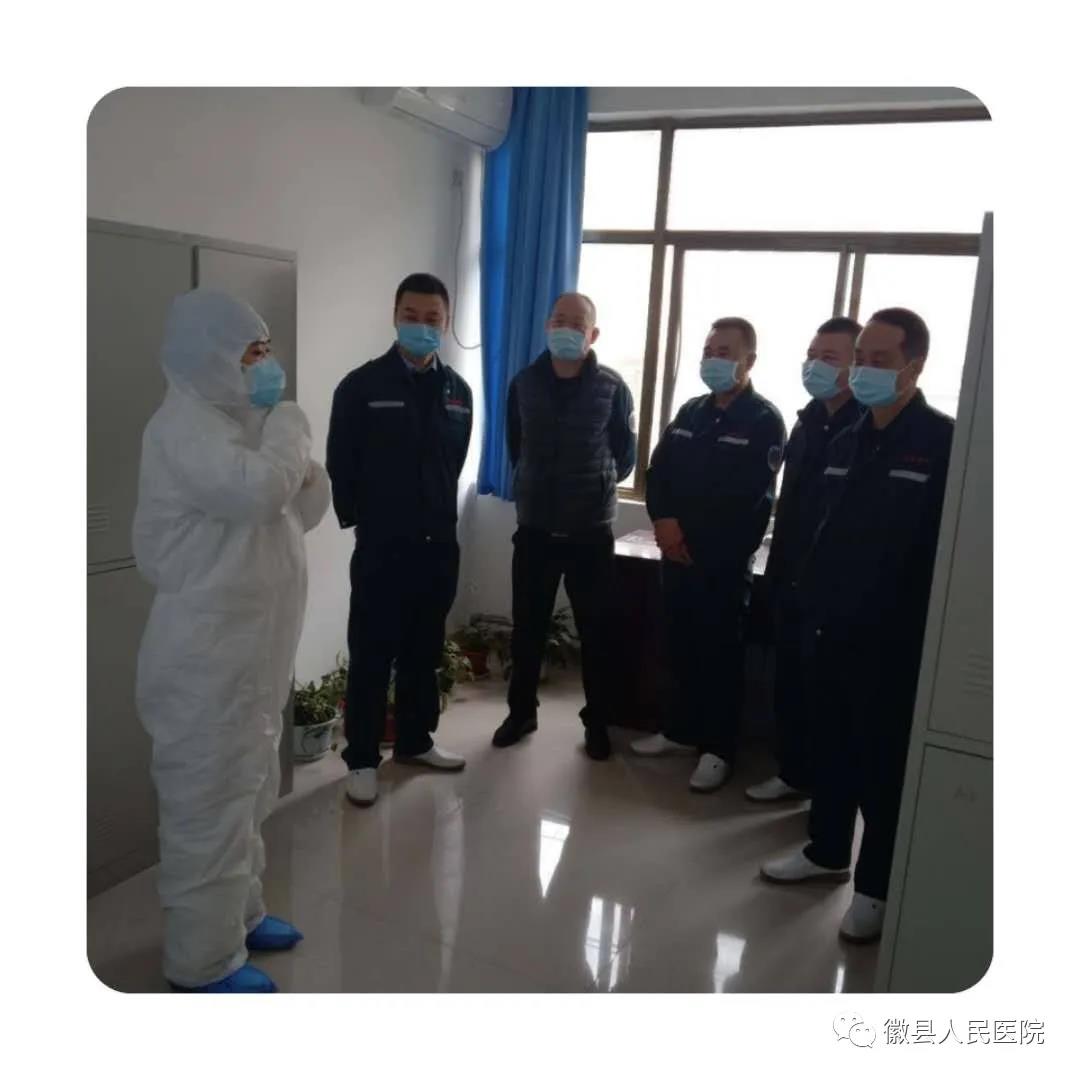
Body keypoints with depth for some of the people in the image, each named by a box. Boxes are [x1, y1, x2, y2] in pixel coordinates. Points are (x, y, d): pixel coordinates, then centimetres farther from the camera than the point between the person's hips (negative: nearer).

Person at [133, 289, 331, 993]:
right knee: (210, 801, 2)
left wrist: (305, 471, -6)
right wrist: (290, 427, -16)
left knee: (246, 791, 21)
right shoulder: (184, 428, -17)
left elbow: (295, 514, 16)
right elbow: (259, 489, -34)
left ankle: (239, 913, 39)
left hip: (254, 650, 10)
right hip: (208, 657, -10)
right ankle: (204, 961, 18)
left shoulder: (237, 424, 15)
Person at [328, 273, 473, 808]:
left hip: (439, 543, 4)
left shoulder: (458, 391, 6)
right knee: (371, 657, 4)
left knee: (424, 652, 15)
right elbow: (339, 463, -3)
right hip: (382, 547, -4)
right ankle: (362, 758, 16)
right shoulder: (361, 386, -6)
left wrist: (439, 515, 15)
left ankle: (415, 741, 31)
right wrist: (361, 520, 3)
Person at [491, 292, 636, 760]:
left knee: (596, 631, 7)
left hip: (591, 530, -2)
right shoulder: (525, 382, 2)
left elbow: (625, 454, 7)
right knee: (527, 627, 10)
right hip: (534, 527, 2)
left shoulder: (612, 387, -5)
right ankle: (521, 711, 28)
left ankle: (597, 722, 22)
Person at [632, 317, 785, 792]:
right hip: (677, 553, 6)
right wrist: (663, 520, -10)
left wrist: (693, 539, -11)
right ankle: (681, 731, 27)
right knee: (680, 647, 13)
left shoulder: (764, 421, -5)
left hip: (725, 560, -5)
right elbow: (658, 470, 8)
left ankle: (717, 749, 11)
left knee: (720, 654, 1)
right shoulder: (690, 412, 14)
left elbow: (749, 500, -12)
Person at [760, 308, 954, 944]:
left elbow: (949, 550, -11)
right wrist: (811, 600, 8)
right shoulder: (846, 441, 10)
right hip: (832, 626, 6)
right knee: (831, 744, 17)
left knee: (884, 760, 5)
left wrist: (921, 629, -14)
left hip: (893, 636, -6)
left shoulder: (943, 443, -9)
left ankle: (879, 886, 20)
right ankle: (828, 851, 35)